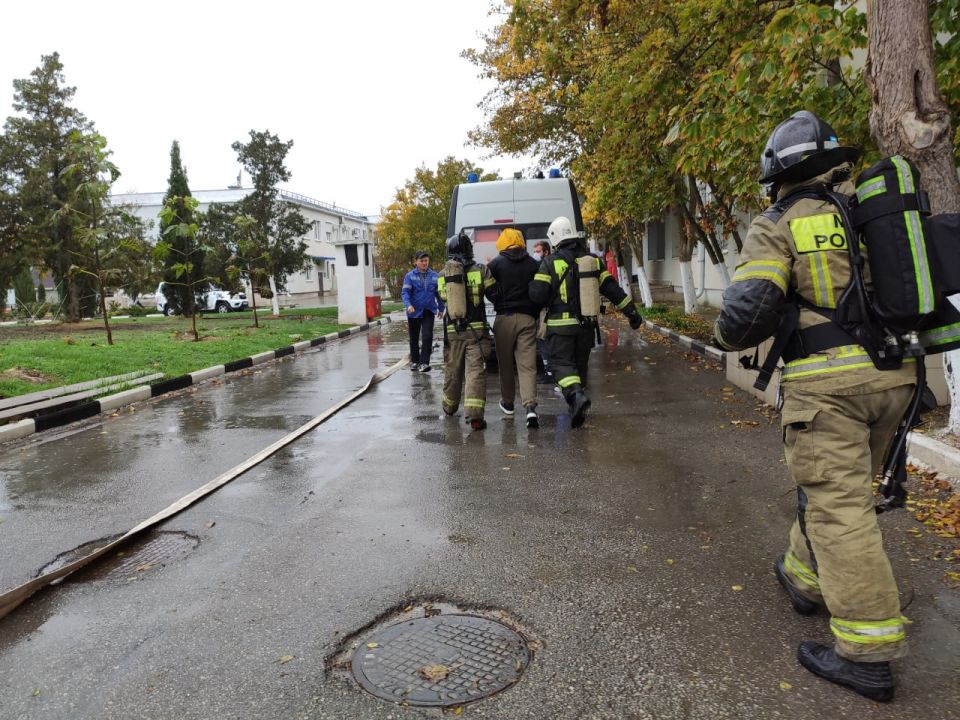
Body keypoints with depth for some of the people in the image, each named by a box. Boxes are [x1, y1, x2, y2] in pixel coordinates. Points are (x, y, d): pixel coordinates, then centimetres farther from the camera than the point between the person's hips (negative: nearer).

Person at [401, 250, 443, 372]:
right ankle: (414, 361, 30)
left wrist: (440, 308, 12)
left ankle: (424, 363, -7)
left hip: (429, 311, 0)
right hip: (414, 312, 0)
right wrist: (408, 305, -28)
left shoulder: (435, 276, 1)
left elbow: (439, 293, 10)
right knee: (414, 338, 13)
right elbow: (405, 292, -11)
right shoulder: (410, 276, -5)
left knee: (427, 337, -13)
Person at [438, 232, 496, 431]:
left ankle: (449, 407, 36)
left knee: (452, 371, 17)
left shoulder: (442, 275, 3)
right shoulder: (481, 270, -5)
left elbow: (442, 299, 12)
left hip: (452, 331, 3)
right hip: (476, 329, -3)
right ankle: (475, 415, -13)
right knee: (476, 372, -5)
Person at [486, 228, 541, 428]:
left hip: (504, 318, 0)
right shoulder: (534, 265, 3)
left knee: (505, 363, 14)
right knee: (527, 364, -2)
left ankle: (507, 402, 27)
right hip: (527, 318, 1)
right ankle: (530, 406, -16)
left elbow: (489, 292, 0)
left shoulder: (496, 264, -1)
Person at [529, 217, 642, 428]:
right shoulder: (593, 260, 7)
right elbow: (612, 289, 9)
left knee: (562, 363, -3)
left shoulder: (551, 263, -6)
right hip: (587, 324, 5)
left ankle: (576, 395, -28)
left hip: (561, 325, -5)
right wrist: (631, 312, 15)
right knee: (580, 363, 17)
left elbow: (537, 295, -13)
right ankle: (577, 403, 25)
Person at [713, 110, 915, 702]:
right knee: (842, 489, 21)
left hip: (826, 381, -7)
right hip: (893, 374, 7)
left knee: (838, 506, 0)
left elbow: (745, 313, -16)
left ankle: (868, 653, 5)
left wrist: (727, 335, 5)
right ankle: (805, 579, 42)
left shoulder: (779, 225, -6)